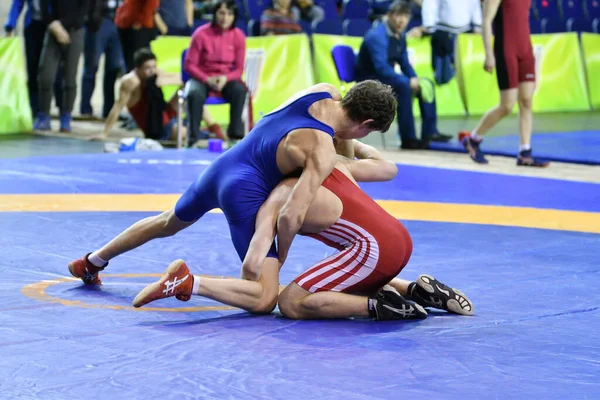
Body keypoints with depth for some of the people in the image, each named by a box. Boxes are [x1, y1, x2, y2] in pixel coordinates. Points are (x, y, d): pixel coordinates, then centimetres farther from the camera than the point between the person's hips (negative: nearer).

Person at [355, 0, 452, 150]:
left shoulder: (400, 36, 6)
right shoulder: (377, 36, -22)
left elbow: (405, 64, 14)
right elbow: (381, 68, -31)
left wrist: (416, 81, -6)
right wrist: (408, 81, -32)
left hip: (385, 78, 10)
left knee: (427, 84, 6)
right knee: (403, 86, -34)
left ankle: (429, 132, 3)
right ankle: (408, 139, -30)